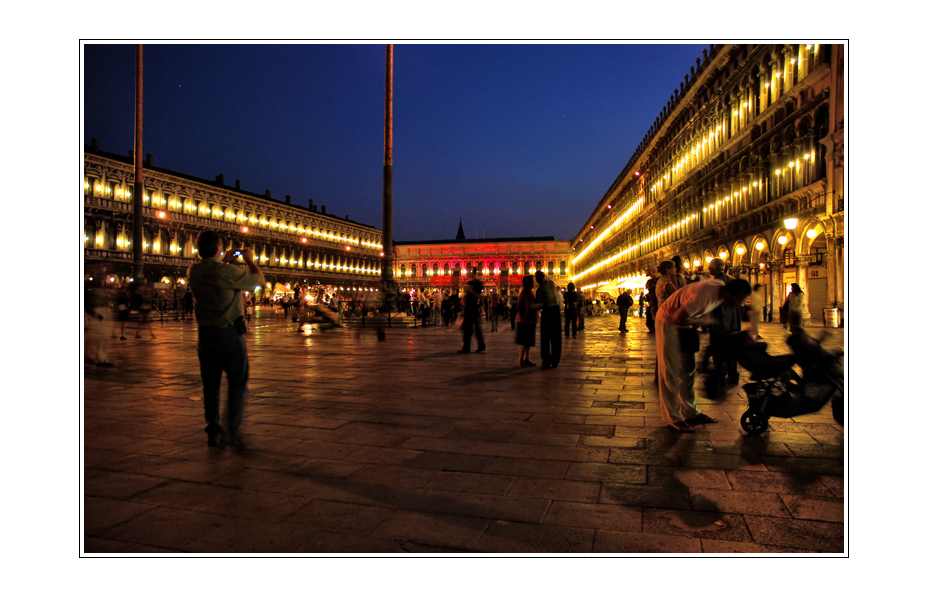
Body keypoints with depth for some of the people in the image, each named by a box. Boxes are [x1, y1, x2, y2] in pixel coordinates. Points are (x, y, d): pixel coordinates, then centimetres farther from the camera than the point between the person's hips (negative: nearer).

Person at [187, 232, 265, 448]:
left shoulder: (193, 272, 0)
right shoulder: (228, 272, -17)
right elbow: (259, 279, -3)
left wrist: (224, 261, 28)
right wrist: (250, 260, 12)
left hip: (205, 334, 5)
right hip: (229, 333, -5)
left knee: (210, 385, 12)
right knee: (238, 382, 6)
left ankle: (213, 433, 17)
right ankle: (233, 430, 0)